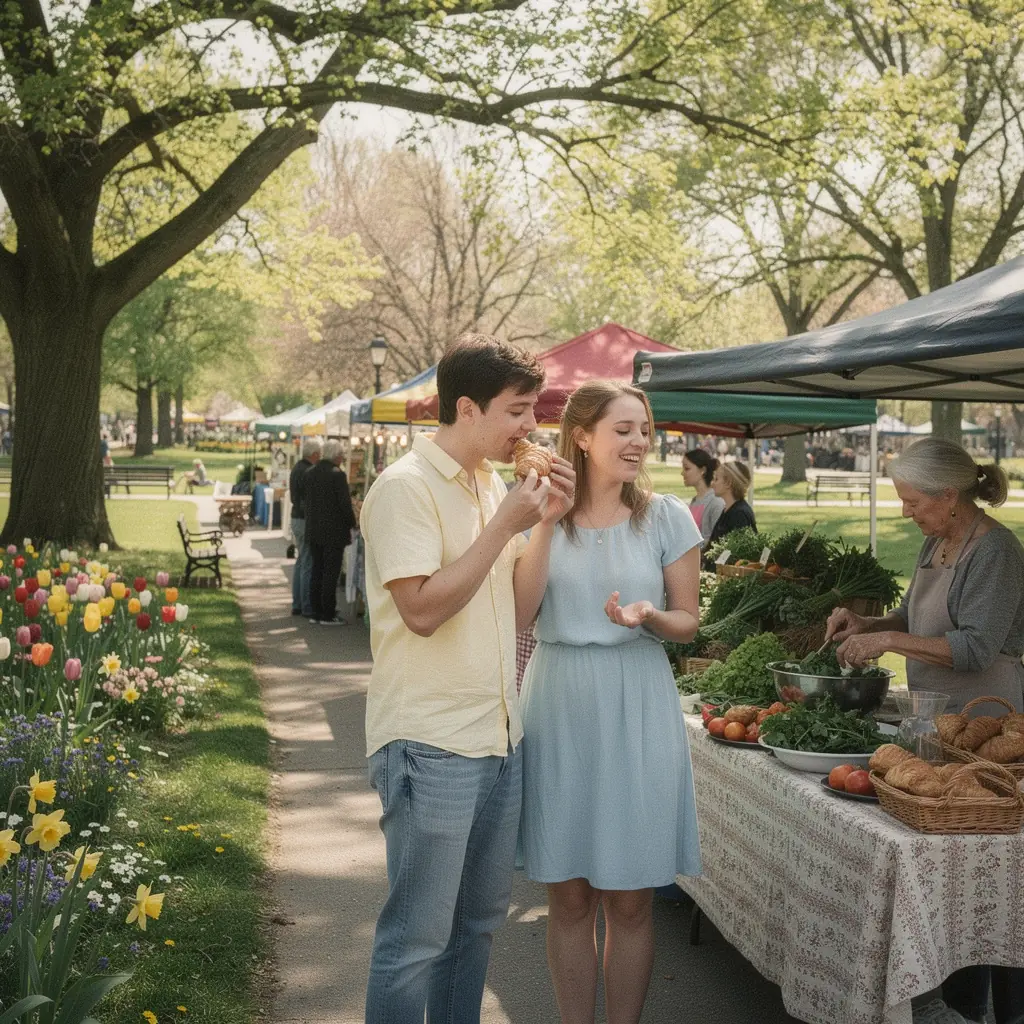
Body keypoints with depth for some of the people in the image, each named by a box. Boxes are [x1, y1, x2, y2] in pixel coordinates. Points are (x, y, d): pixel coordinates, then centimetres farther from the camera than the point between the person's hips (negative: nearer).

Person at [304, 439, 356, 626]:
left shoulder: (309, 473, 7)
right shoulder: (337, 474, -15)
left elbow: (305, 500, 11)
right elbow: (345, 503, -15)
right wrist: (352, 523, -2)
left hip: (313, 531, 7)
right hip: (334, 531, -7)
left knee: (316, 571, 12)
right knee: (331, 573, -2)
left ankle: (315, 612, 15)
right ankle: (328, 615, 0)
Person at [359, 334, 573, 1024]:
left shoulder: (493, 482, 11)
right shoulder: (405, 488, -14)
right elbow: (423, 609, -22)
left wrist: (547, 520, 0)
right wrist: (504, 525, -19)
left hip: (500, 736, 8)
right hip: (431, 747, -8)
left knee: (479, 918, 17)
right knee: (418, 935, 0)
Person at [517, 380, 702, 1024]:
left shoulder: (667, 516, 0)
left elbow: (688, 622, 4)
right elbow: (520, 613, -8)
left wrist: (649, 617, -18)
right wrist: (546, 524, -14)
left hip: (636, 710, -1)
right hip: (558, 705, 1)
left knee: (629, 899, 6)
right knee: (569, 897, 9)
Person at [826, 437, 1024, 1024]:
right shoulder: (936, 543, 11)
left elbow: (977, 647, -21)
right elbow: (917, 617, 23)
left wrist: (890, 640, -22)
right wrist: (866, 624, 6)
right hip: (939, 716, 8)